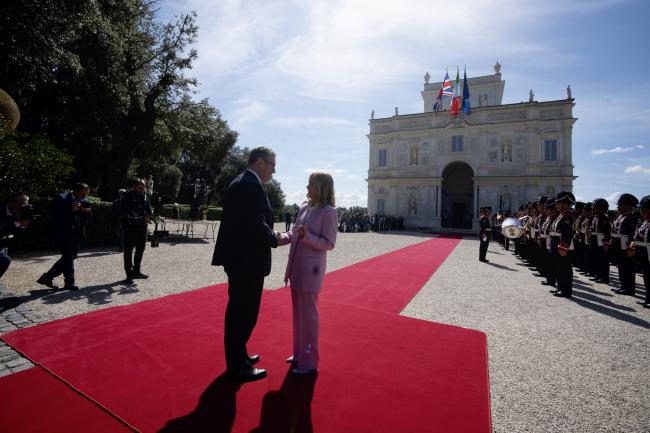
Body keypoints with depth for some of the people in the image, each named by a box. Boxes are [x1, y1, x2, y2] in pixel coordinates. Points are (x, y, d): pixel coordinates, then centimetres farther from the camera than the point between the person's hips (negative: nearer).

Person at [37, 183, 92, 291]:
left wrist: (86, 210, -13)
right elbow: (56, 216, -17)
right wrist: (72, 210, -25)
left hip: (77, 234, 7)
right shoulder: (61, 198, -10)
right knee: (68, 257, -2)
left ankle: (47, 278, 27)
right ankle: (69, 283, 10)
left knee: (69, 257, 12)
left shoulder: (83, 201, 8)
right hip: (64, 234, -7)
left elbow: (89, 216, 7)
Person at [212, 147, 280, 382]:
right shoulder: (252, 185, -18)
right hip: (248, 260, -11)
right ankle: (238, 367, 20)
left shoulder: (238, 183, 13)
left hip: (238, 258, 11)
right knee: (245, 313, 4)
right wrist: (275, 239, -7)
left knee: (238, 310, 21)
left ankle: (238, 356, 38)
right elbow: (257, 226, -24)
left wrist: (270, 234, 8)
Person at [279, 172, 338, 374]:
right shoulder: (304, 208, 9)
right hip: (296, 266, 7)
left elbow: (329, 243, -13)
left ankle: (309, 361, 19)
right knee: (298, 313, 17)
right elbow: (293, 234, 13)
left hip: (311, 269, -7)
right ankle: (299, 353, 34)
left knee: (308, 314, 2)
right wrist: (280, 238, -4)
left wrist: (307, 236, -25)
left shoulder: (328, 211, -12)